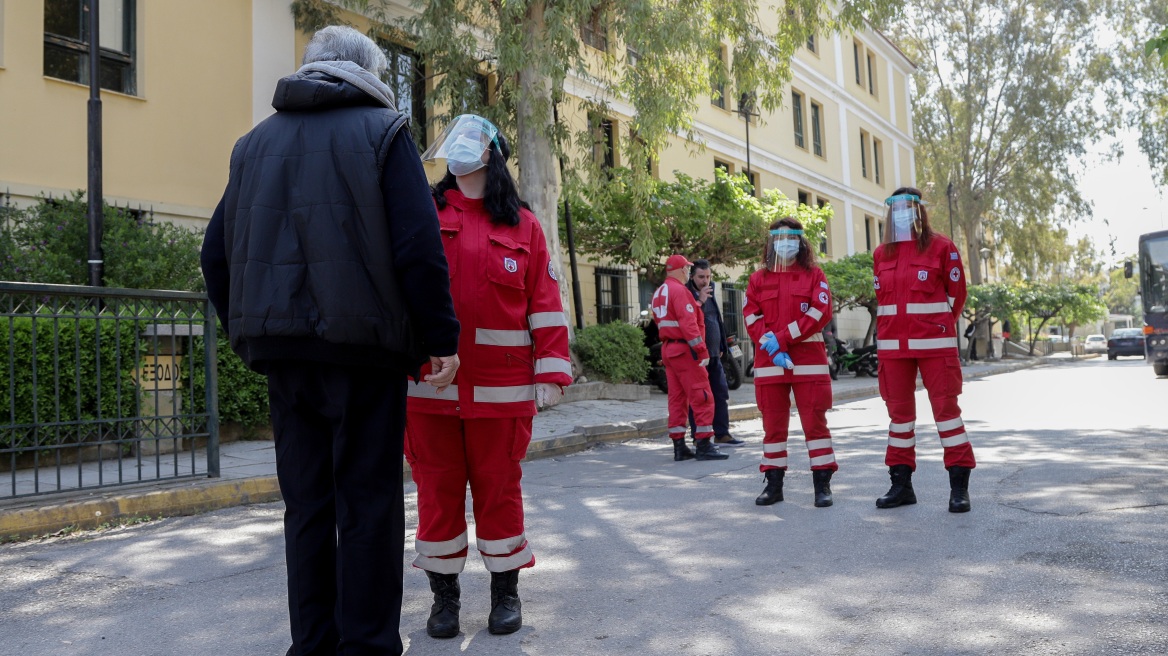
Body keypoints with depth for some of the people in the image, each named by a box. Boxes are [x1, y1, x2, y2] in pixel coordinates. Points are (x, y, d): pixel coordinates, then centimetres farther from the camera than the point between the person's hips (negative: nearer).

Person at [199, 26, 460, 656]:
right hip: (361, 344, -5)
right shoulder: (381, 130, 1)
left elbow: (217, 252, 15)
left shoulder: (256, 141, 17)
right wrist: (441, 338, -8)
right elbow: (419, 244, -11)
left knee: (305, 503, 12)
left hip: (283, 349, 5)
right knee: (368, 503, 1)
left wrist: (249, 331, 21)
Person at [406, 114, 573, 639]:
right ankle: (444, 594, 24)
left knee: (499, 487, 9)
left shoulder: (523, 226, 8)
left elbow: (546, 304, 3)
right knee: (437, 489, 8)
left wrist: (551, 373, -3)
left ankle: (505, 591, 25)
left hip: (501, 389, 0)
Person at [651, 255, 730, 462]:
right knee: (702, 397, -6)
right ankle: (703, 446, -7)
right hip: (684, 350, -9)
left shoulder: (658, 293, 15)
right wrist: (702, 351, -21)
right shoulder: (680, 290, -13)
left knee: (677, 398, 11)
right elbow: (688, 323, -20)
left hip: (668, 349, 9)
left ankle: (679, 446, 12)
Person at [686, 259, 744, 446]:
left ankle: (722, 434, 17)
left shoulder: (710, 294, 16)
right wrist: (700, 301, -26)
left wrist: (721, 346, 20)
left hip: (713, 353, 8)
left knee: (721, 393, 9)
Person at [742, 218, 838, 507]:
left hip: (809, 358, -2)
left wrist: (782, 338, -15)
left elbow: (820, 312, -7)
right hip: (769, 361, 2)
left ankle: (822, 484, 7)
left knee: (815, 420, -1)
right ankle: (774, 483, 15)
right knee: (773, 423, 6)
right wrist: (773, 349, -14)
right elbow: (752, 319, 1)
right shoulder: (758, 279, 10)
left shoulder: (814, 275, 6)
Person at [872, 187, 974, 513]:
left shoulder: (941, 246, -1)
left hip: (934, 342, -4)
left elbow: (956, 293, 4)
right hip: (892, 345, 4)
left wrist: (939, 326, 8)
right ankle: (901, 483, 16)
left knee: (946, 406, -3)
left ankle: (959, 485, 3)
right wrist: (890, 331, 11)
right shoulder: (881, 254, 10)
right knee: (899, 411, 8)